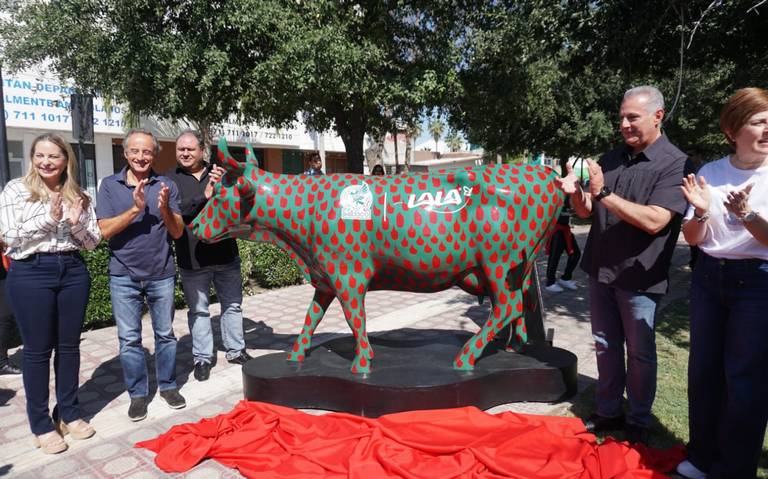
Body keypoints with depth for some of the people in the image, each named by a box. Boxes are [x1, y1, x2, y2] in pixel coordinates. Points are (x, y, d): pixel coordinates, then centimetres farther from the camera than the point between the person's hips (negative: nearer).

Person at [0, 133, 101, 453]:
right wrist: (49, 219, -17)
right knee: (38, 350, 5)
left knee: (69, 345, 11)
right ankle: (41, 424, 18)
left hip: (73, 271, 3)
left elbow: (93, 242, 6)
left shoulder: (78, 195, 7)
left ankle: (69, 413, 26)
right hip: (31, 274, -3)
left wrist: (76, 223, -13)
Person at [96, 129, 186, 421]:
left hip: (161, 274, 0)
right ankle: (137, 394, 21)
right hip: (124, 276, 0)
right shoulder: (110, 185, 0)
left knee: (165, 334, 11)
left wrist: (165, 209, -21)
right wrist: (136, 208, -21)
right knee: (129, 339, 7)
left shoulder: (167, 186, 0)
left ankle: (168, 385, 27)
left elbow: (178, 232, -3)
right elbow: (105, 230, -9)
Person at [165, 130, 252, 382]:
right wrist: (203, 196, -23)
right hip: (193, 258, -2)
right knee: (198, 310, 8)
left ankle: (236, 350, 28)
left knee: (232, 305, 13)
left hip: (226, 253, 2)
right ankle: (202, 358, 21)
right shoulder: (170, 179, 2)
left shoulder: (218, 173, 8)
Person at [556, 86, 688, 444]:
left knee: (639, 354, 10)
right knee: (606, 347, 16)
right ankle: (609, 412, 31)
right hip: (600, 270, 6)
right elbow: (587, 211, 11)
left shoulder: (675, 163, -11)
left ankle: (638, 421, 28)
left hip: (638, 277, -5)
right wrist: (576, 192, -10)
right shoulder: (612, 158, 8)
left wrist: (603, 192, -26)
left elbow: (655, 221, -23)